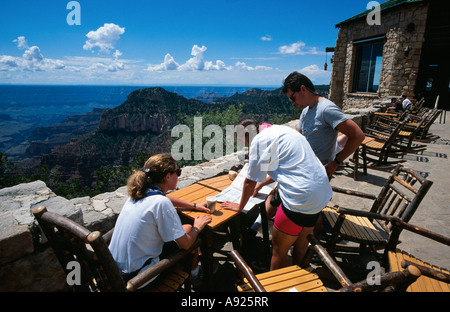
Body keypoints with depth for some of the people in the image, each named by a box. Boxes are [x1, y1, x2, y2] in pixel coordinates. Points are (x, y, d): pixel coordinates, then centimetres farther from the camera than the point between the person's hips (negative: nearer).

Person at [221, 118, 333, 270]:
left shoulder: (259, 140, -9)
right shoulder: (280, 130, 18)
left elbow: (250, 181, -4)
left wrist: (240, 206, 12)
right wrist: (261, 184, 38)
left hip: (301, 199, -10)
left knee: (279, 249, 8)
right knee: (301, 239, 27)